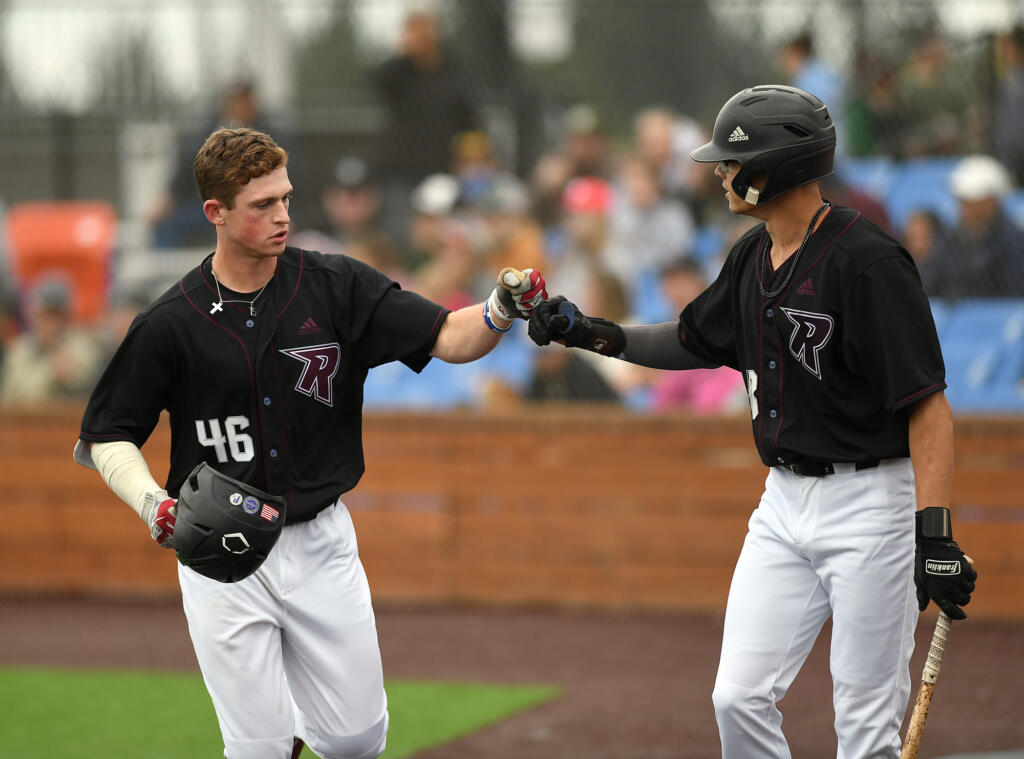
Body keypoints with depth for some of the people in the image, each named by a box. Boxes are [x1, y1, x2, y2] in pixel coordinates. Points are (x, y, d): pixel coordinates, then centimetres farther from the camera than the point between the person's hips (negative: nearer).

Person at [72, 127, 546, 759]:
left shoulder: (335, 287, -4)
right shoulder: (171, 324, -9)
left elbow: (448, 338, -10)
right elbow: (106, 436, -2)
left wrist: (499, 312, -32)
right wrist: (151, 503, -20)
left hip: (322, 545, 2)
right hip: (220, 550, -2)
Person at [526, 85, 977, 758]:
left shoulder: (868, 261, -19)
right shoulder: (753, 258, 8)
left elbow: (929, 404, -22)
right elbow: (696, 342, 26)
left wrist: (935, 534, -28)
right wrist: (594, 334, 13)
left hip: (870, 502, -8)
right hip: (785, 501, 8)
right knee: (741, 699, 3)